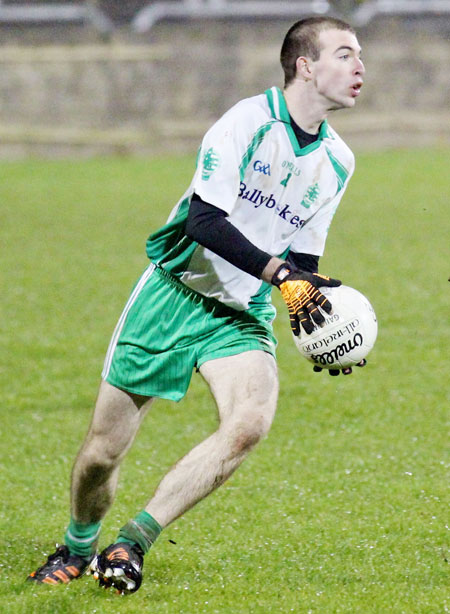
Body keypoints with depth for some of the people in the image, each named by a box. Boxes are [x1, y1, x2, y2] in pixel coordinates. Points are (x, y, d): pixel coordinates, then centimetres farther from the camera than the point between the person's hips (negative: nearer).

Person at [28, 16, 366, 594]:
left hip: (244, 316, 4)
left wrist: (312, 309, -6)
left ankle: (132, 542, -15)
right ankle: (77, 547, 32)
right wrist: (282, 273, -30)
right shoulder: (248, 121, -15)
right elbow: (204, 221, -24)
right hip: (176, 292, -4)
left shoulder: (337, 161, 6)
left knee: (250, 422, -26)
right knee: (103, 448, 0)